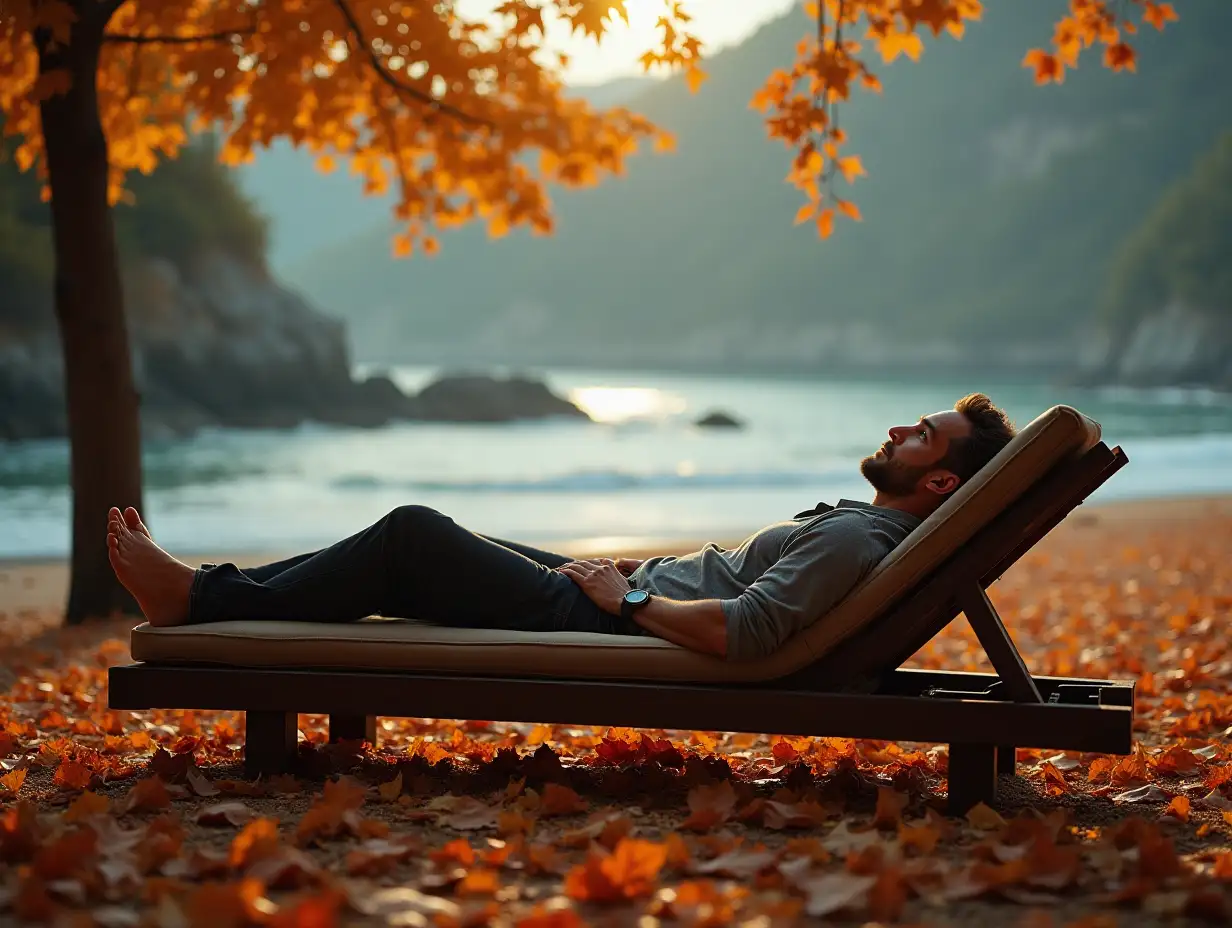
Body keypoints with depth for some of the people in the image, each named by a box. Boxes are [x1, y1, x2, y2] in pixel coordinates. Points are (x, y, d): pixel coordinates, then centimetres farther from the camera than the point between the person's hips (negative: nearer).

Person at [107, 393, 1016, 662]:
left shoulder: (856, 540, -20)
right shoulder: (868, 525, 12)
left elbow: (744, 631, -32)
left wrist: (631, 599, -18)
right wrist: (632, 572, 14)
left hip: (610, 627, -10)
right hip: (626, 589, 10)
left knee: (411, 537, -8)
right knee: (417, 537, 11)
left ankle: (203, 600, 2)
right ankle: (212, 587, 16)